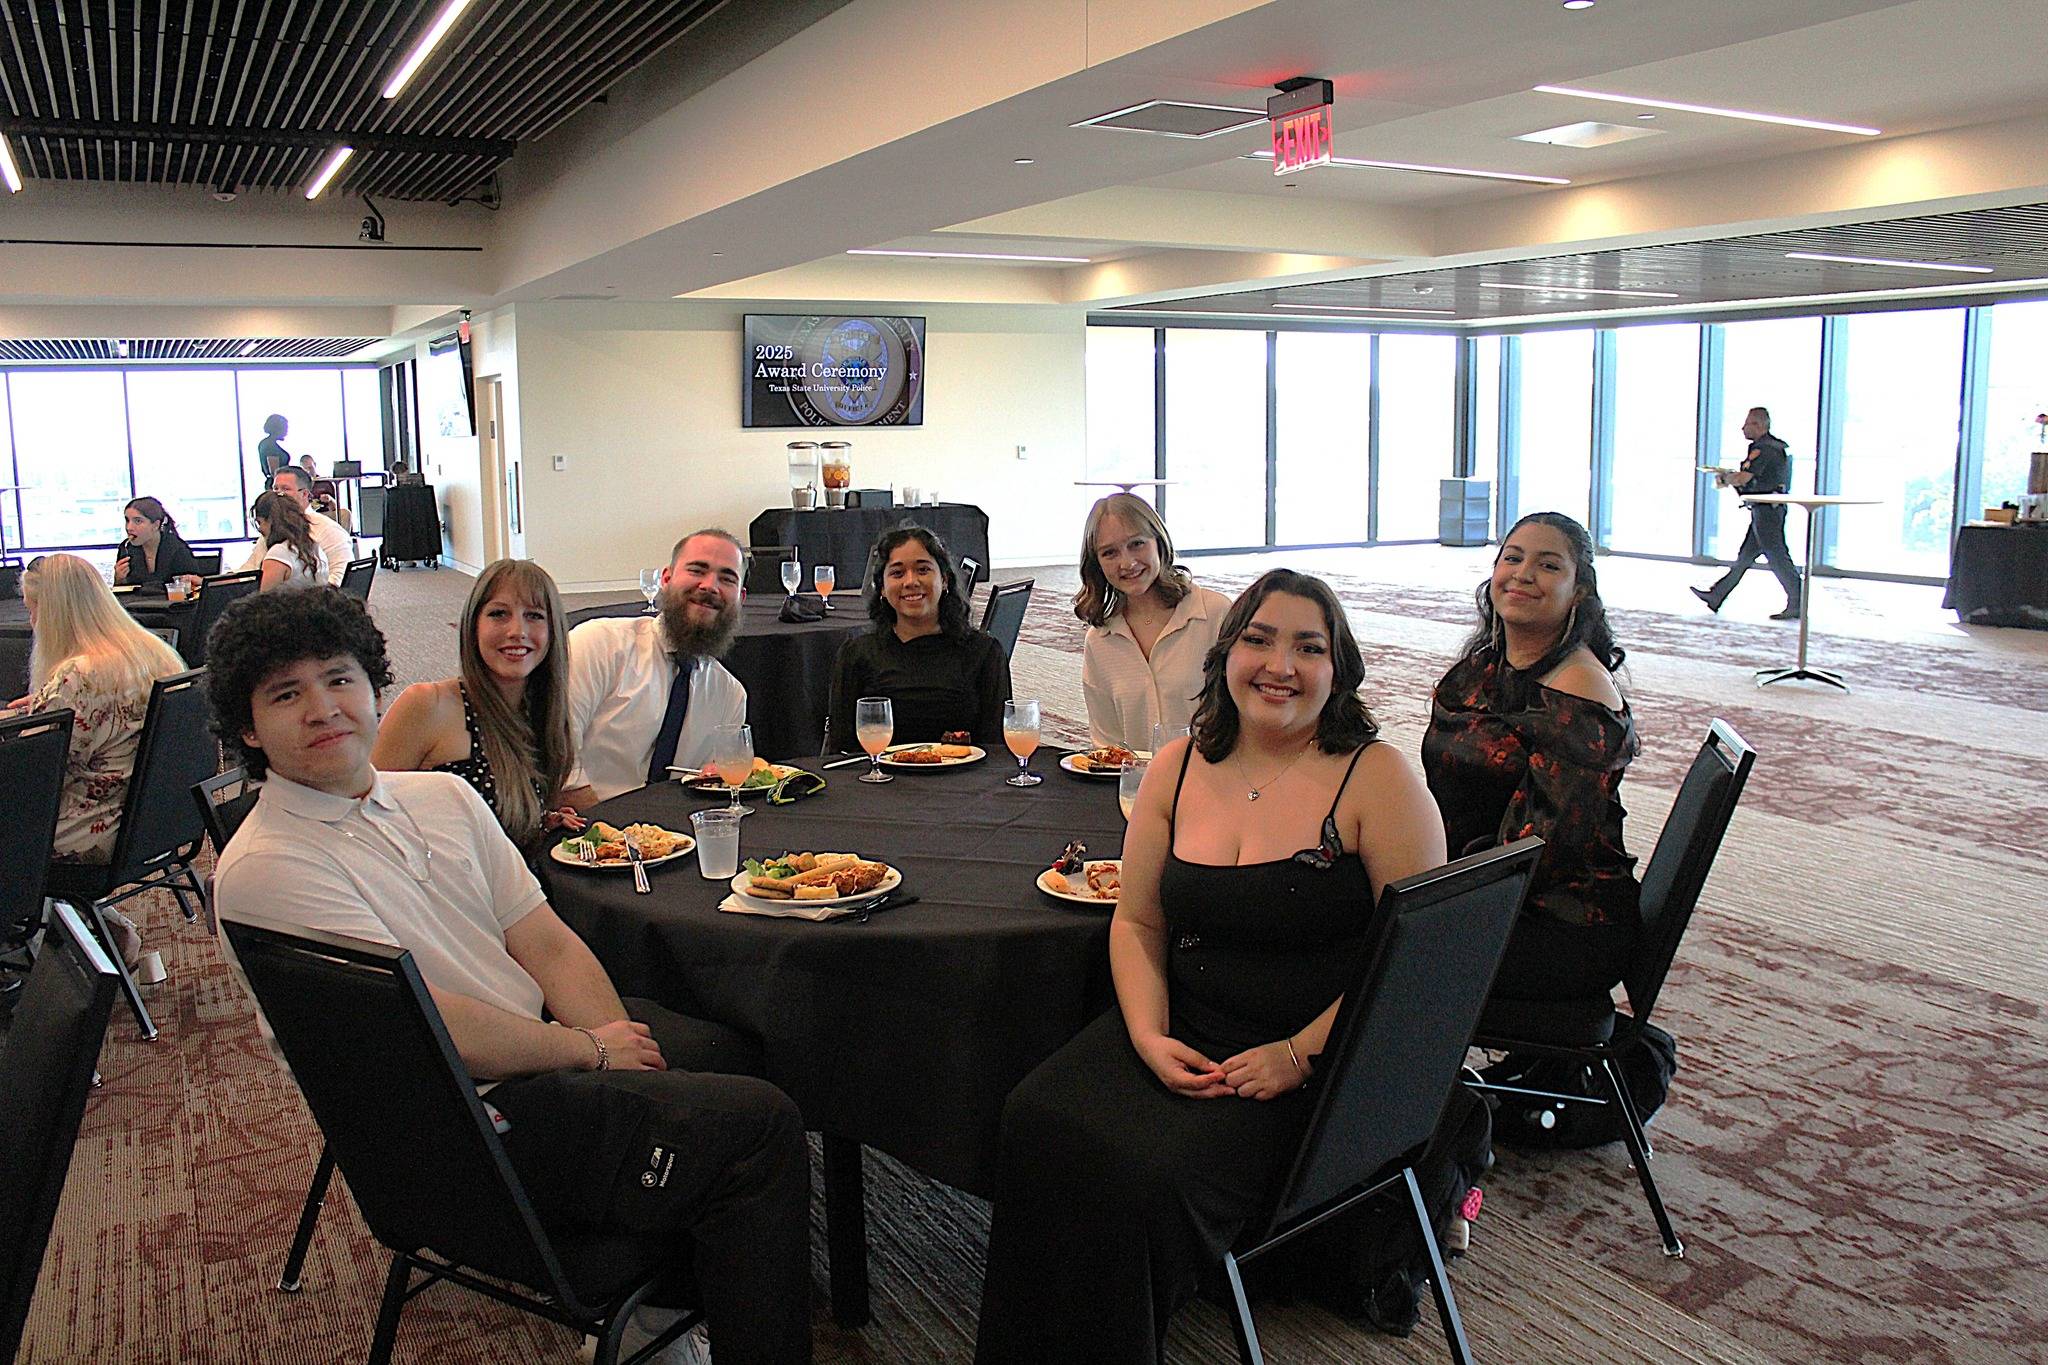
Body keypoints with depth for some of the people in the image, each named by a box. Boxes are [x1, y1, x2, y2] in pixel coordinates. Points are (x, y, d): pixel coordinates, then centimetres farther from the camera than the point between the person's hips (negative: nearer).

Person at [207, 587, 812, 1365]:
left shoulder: (442, 797, 8)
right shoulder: (265, 869, -16)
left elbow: (549, 945, 5)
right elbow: (436, 1031, -21)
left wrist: (614, 1038, -11)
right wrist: (595, 1051, -11)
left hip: (544, 1038, 8)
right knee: (756, 1125, -16)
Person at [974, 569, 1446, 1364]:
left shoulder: (1378, 779, -6)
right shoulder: (1178, 769, 8)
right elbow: (1138, 923, 11)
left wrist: (1299, 1054, -17)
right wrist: (1149, 1035, -6)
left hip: (1316, 1058, -4)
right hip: (1183, 1031, 5)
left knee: (1152, 1173, -27)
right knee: (1038, 1124, -21)